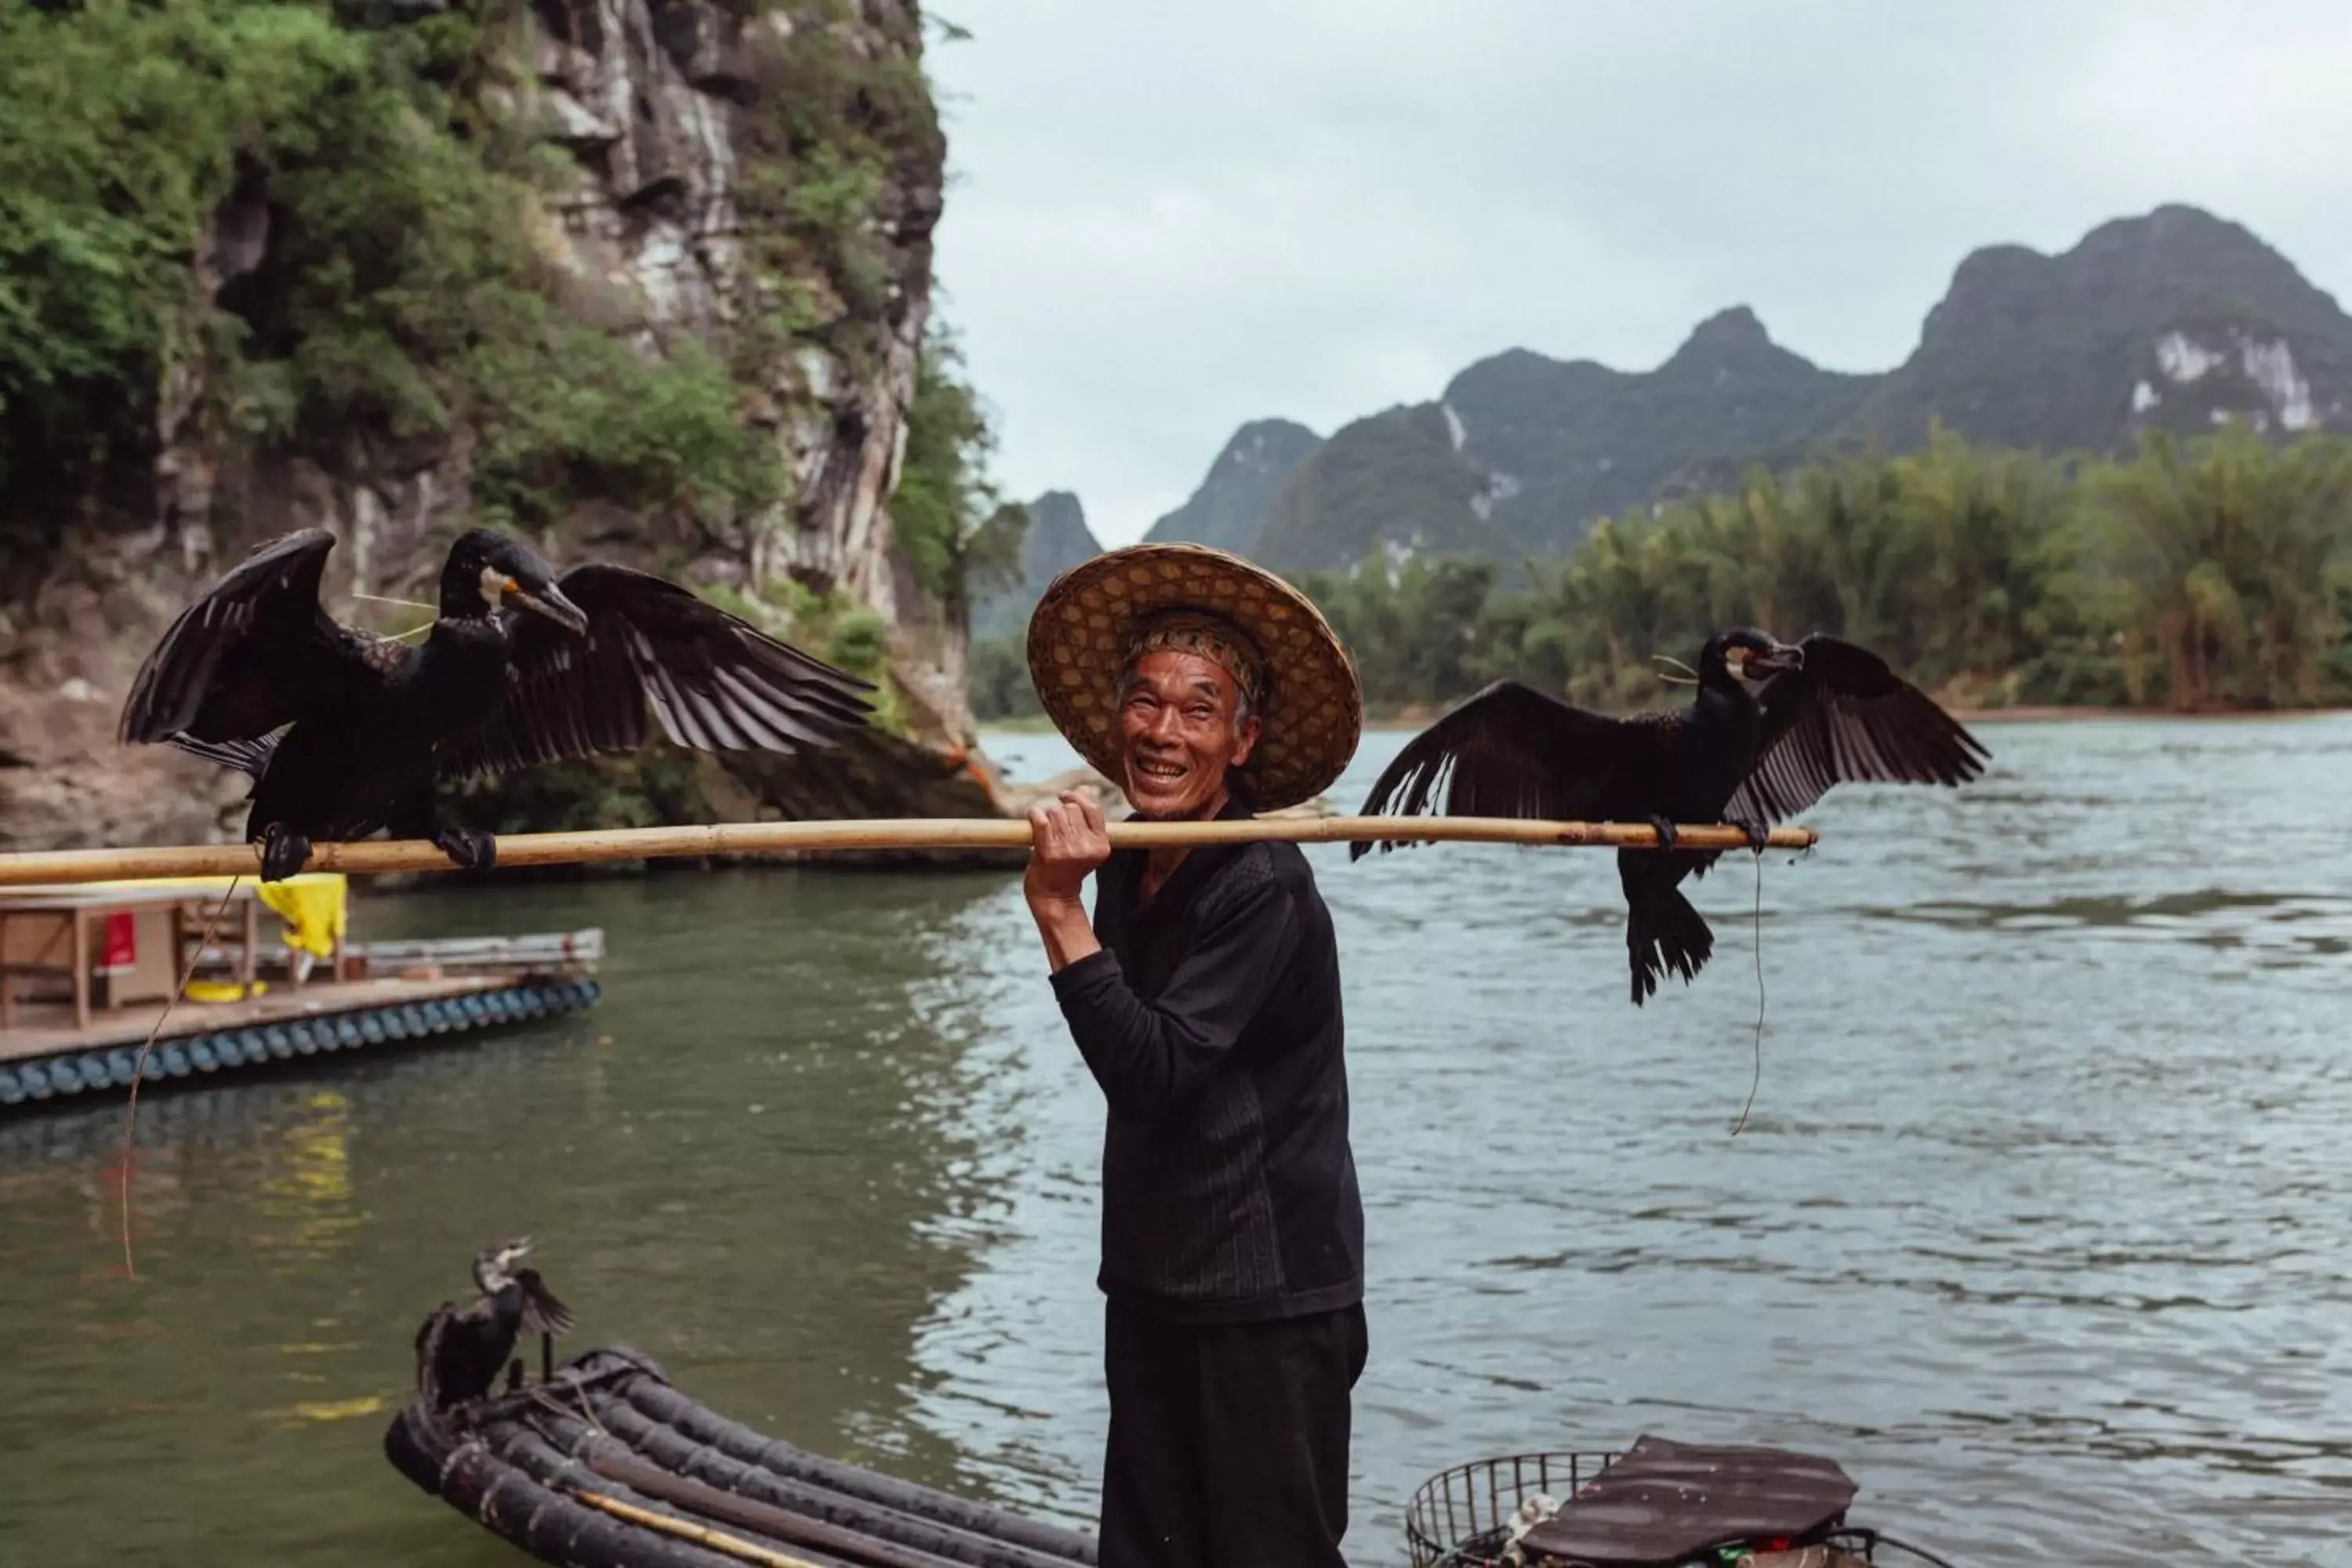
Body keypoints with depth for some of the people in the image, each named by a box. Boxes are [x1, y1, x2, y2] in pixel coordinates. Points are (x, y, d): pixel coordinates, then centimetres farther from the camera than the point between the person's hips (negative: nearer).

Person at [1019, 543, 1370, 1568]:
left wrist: (1062, 916, -30)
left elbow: (1151, 1073, -28)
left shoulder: (1264, 887, -18)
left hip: (1269, 1299, -8)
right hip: (1154, 1281, 8)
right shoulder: (1126, 866, 6)